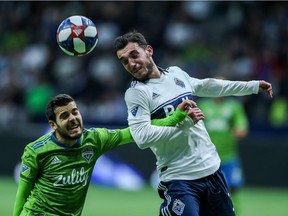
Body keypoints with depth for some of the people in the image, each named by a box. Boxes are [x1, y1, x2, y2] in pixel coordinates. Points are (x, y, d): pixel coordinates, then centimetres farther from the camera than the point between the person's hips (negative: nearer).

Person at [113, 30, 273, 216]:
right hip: (179, 179, -6)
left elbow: (207, 87, 27)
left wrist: (253, 86, 31)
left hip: (212, 169, 6)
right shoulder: (136, 93, -8)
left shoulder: (176, 73, 10)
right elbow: (142, 137, -21)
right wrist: (183, 122, -22)